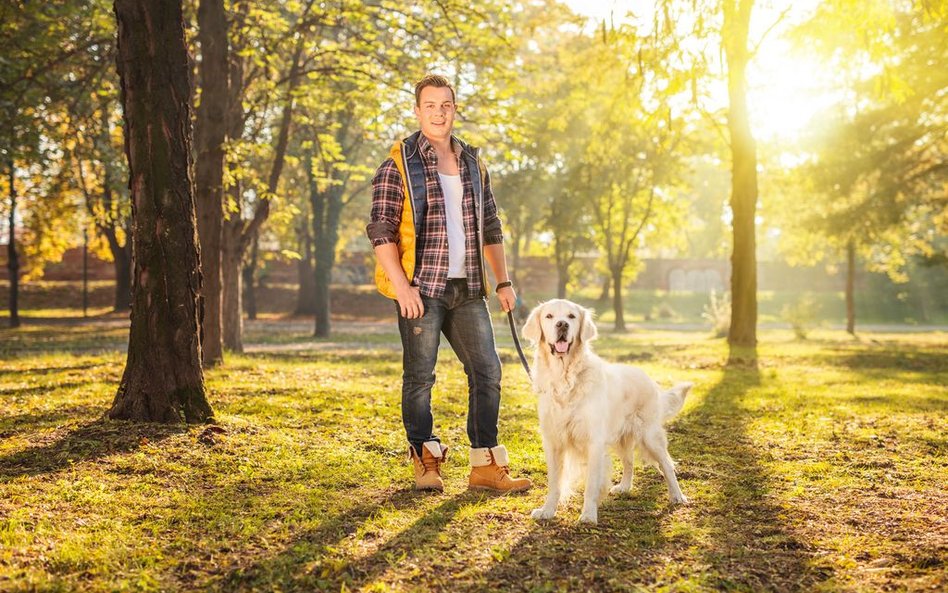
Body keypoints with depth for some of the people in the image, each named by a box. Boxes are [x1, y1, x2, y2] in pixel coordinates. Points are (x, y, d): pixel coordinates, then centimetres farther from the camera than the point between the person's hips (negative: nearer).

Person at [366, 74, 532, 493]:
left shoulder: (473, 164, 15)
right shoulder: (399, 164, -3)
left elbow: (490, 228, 20)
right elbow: (381, 231, -8)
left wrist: (503, 281, 13)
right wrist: (402, 287, -16)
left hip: (467, 289, 5)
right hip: (421, 290, -5)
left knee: (487, 372, 3)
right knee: (419, 377, 0)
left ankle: (485, 465, 11)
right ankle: (425, 461, 15)